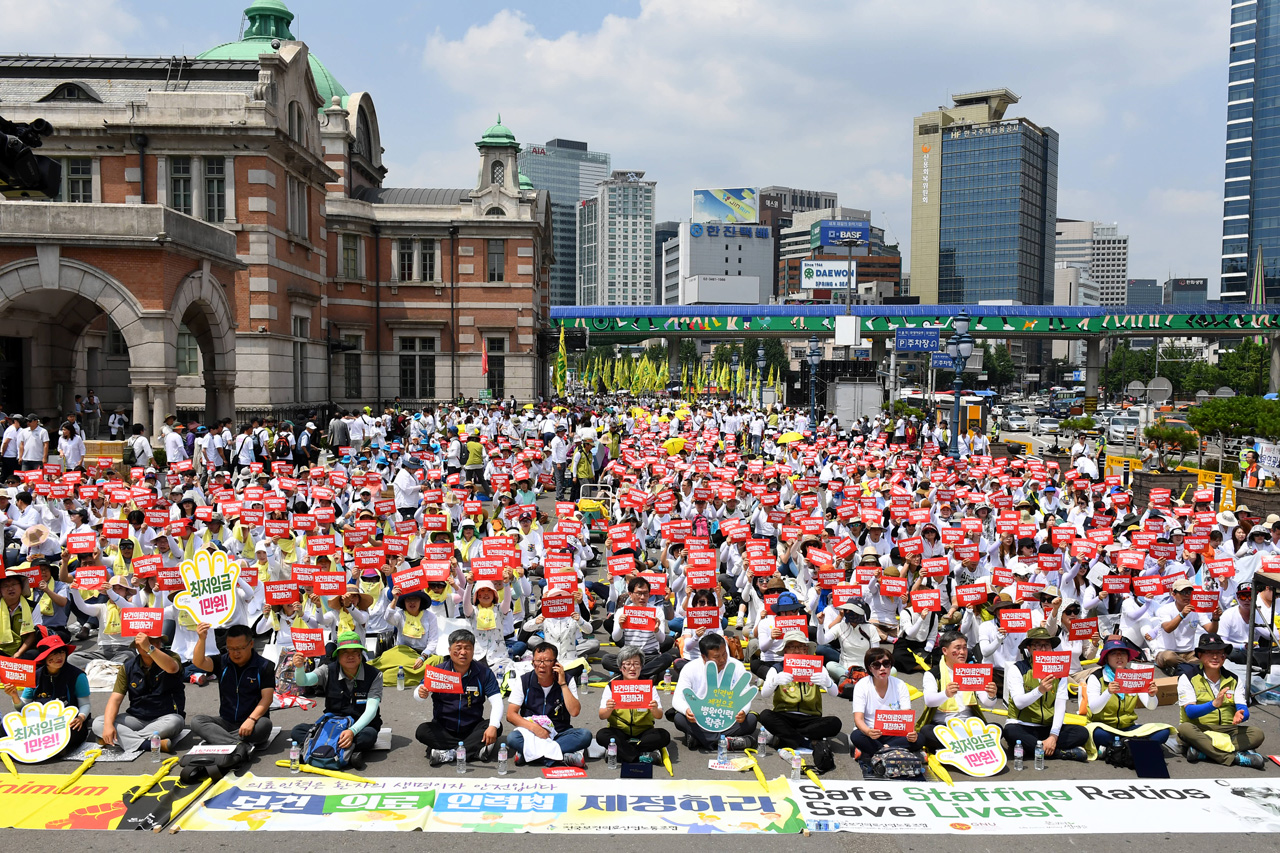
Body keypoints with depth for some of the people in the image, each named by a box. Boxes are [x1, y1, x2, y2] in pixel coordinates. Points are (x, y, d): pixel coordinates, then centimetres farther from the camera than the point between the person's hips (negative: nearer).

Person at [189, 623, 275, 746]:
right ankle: (238, 744, -38)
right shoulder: (222, 662, 8)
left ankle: (218, 739, -29)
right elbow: (199, 663, -11)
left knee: (265, 725, -36)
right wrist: (202, 639, -28)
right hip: (226, 722, 4)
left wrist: (251, 719, -27)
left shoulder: (265, 666, -2)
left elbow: (267, 697, -11)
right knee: (196, 720, -22)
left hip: (252, 723, -3)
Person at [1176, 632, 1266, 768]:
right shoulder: (1187, 679, 0)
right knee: (1185, 728, -35)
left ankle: (1202, 751, -34)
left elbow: (1243, 709, 0)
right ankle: (1236, 756, -35)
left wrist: (1240, 715, -26)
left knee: (1257, 734, -23)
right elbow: (1190, 711, -13)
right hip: (1198, 731, -4)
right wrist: (1214, 704, -31)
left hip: (1227, 731, 4)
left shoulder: (1234, 681, 13)